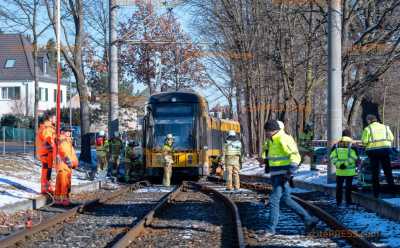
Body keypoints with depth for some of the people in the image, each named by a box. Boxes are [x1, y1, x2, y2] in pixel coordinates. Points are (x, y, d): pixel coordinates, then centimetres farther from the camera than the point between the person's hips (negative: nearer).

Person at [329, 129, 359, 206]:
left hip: (339, 171, 3)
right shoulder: (352, 145, -6)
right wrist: (346, 164, -16)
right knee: (348, 186, 5)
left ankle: (338, 201, 10)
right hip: (349, 170, -3)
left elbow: (332, 157, -2)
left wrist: (338, 164, -8)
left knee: (339, 186, 10)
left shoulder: (336, 145, 4)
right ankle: (348, 201, 7)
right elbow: (354, 158, -14)